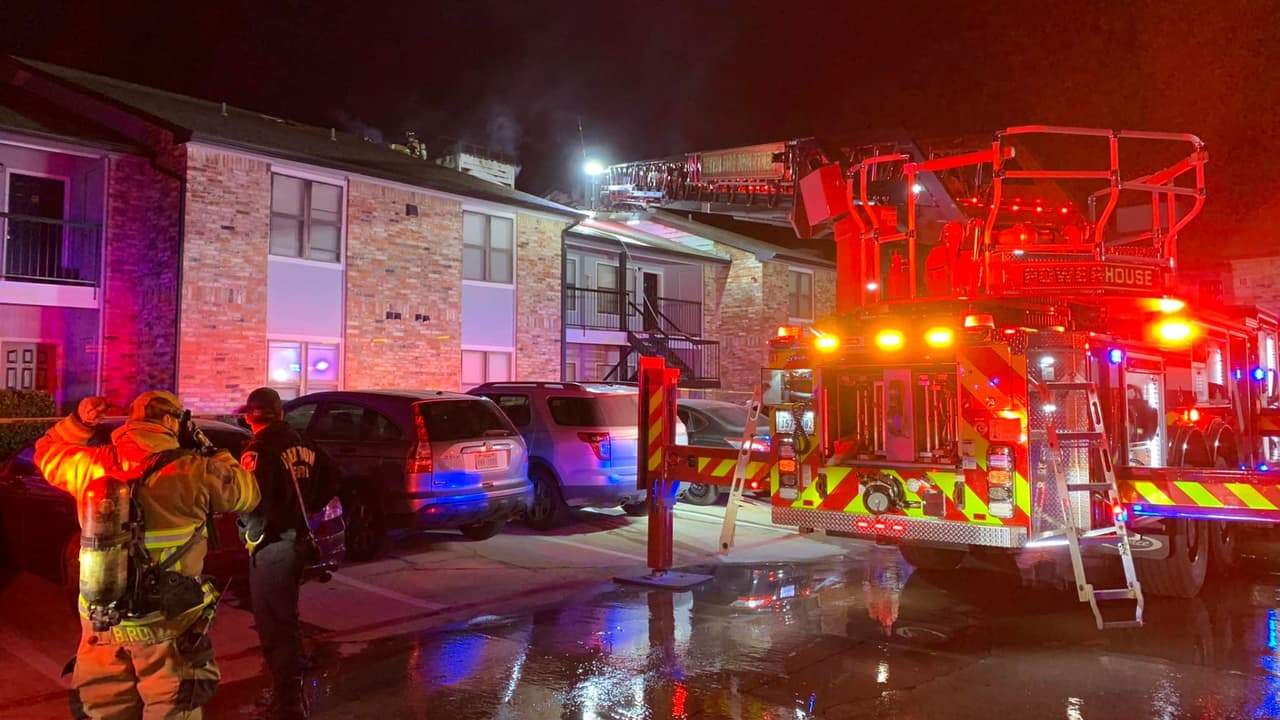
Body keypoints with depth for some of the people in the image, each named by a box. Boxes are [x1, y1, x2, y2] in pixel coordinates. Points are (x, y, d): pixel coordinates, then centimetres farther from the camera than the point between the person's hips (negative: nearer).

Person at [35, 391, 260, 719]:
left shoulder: (91, 465, -2)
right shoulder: (193, 472, -14)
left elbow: (47, 453, 19)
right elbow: (248, 494, 1)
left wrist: (78, 421, 21)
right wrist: (213, 452, 12)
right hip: (168, 623, -4)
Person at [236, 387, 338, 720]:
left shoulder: (260, 449, -16)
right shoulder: (304, 446, 8)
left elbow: (253, 500, -24)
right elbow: (330, 481, 17)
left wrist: (252, 534, -8)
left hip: (272, 544, -8)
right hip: (299, 539, 8)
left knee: (274, 625, 0)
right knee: (286, 619, 22)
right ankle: (292, 692, 34)